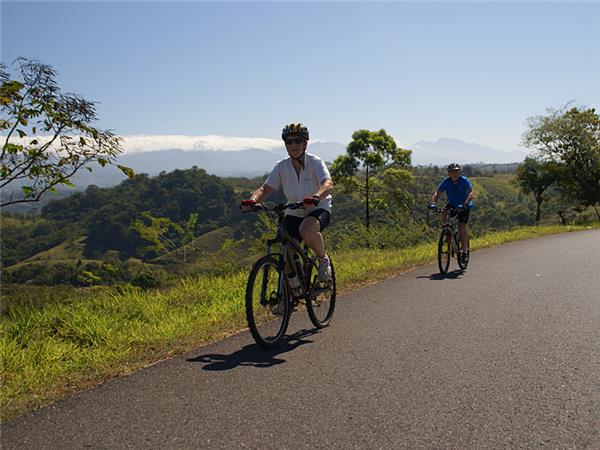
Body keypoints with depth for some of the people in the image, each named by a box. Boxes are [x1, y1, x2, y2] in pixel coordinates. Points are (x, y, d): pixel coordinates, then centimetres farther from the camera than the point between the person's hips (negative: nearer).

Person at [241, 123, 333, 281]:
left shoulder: (315, 162, -14)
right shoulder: (282, 166, -3)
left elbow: (328, 183, -30)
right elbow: (266, 188, -7)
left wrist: (316, 197, -53)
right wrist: (253, 200, -30)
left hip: (319, 209, -4)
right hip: (294, 213, 4)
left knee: (306, 230, -36)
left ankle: (323, 259, -8)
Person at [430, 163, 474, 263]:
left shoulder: (464, 181, -21)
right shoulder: (446, 182, -14)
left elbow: (470, 194, -31)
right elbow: (437, 193, -22)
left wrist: (465, 204, -49)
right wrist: (433, 203, -41)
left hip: (464, 206, -3)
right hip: (452, 204, 3)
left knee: (462, 226, -18)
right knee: (443, 213, -27)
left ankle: (464, 250, -8)